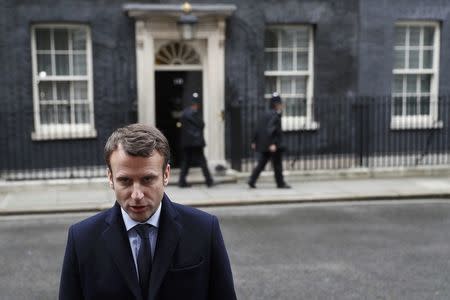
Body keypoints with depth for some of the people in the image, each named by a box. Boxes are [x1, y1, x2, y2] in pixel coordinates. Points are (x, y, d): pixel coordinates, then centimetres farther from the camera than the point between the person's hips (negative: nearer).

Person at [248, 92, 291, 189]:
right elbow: (270, 129, -24)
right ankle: (280, 183, 11)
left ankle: (252, 181, 2)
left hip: (263, 145, 8)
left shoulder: (266, 114, 13)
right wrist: (272, 144, -27)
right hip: (274, 146, -8)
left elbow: (258, 129, 15)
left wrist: (254, 141, 19)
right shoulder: (275, 116, -13)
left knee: (261, 163, 10)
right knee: (277, 164, 3)